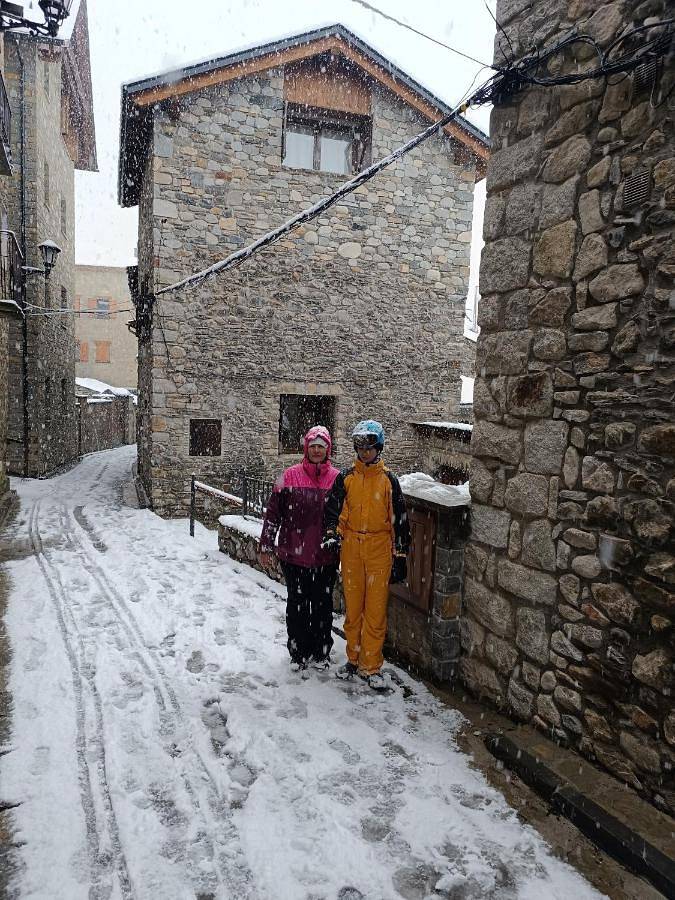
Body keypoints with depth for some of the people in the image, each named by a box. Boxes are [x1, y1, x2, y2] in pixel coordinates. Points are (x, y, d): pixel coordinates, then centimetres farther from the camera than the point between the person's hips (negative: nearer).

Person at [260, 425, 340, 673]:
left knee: (323, 604, 12)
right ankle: (298, 653, 26)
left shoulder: (337, 478, 0)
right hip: (294, 553, 0)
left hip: (326, 554, 1)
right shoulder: (290, 476, -3)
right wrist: (266, 546, 0)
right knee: (297, 604, 10)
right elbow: (273, 512, 0)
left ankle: (321, 652, 29)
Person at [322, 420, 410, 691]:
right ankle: (354, 658, 25)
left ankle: (370, 666, 11)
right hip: (351, 549, 2)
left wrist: (401, 557, 3)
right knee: (353, 608, 10)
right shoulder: (345, 478, 6)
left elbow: (399, 519, 5)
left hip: (380, 551, -1)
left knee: (376, 611, 0)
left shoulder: (388, 480, 2)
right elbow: (332, 509, 10)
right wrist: (331, 534, -8)